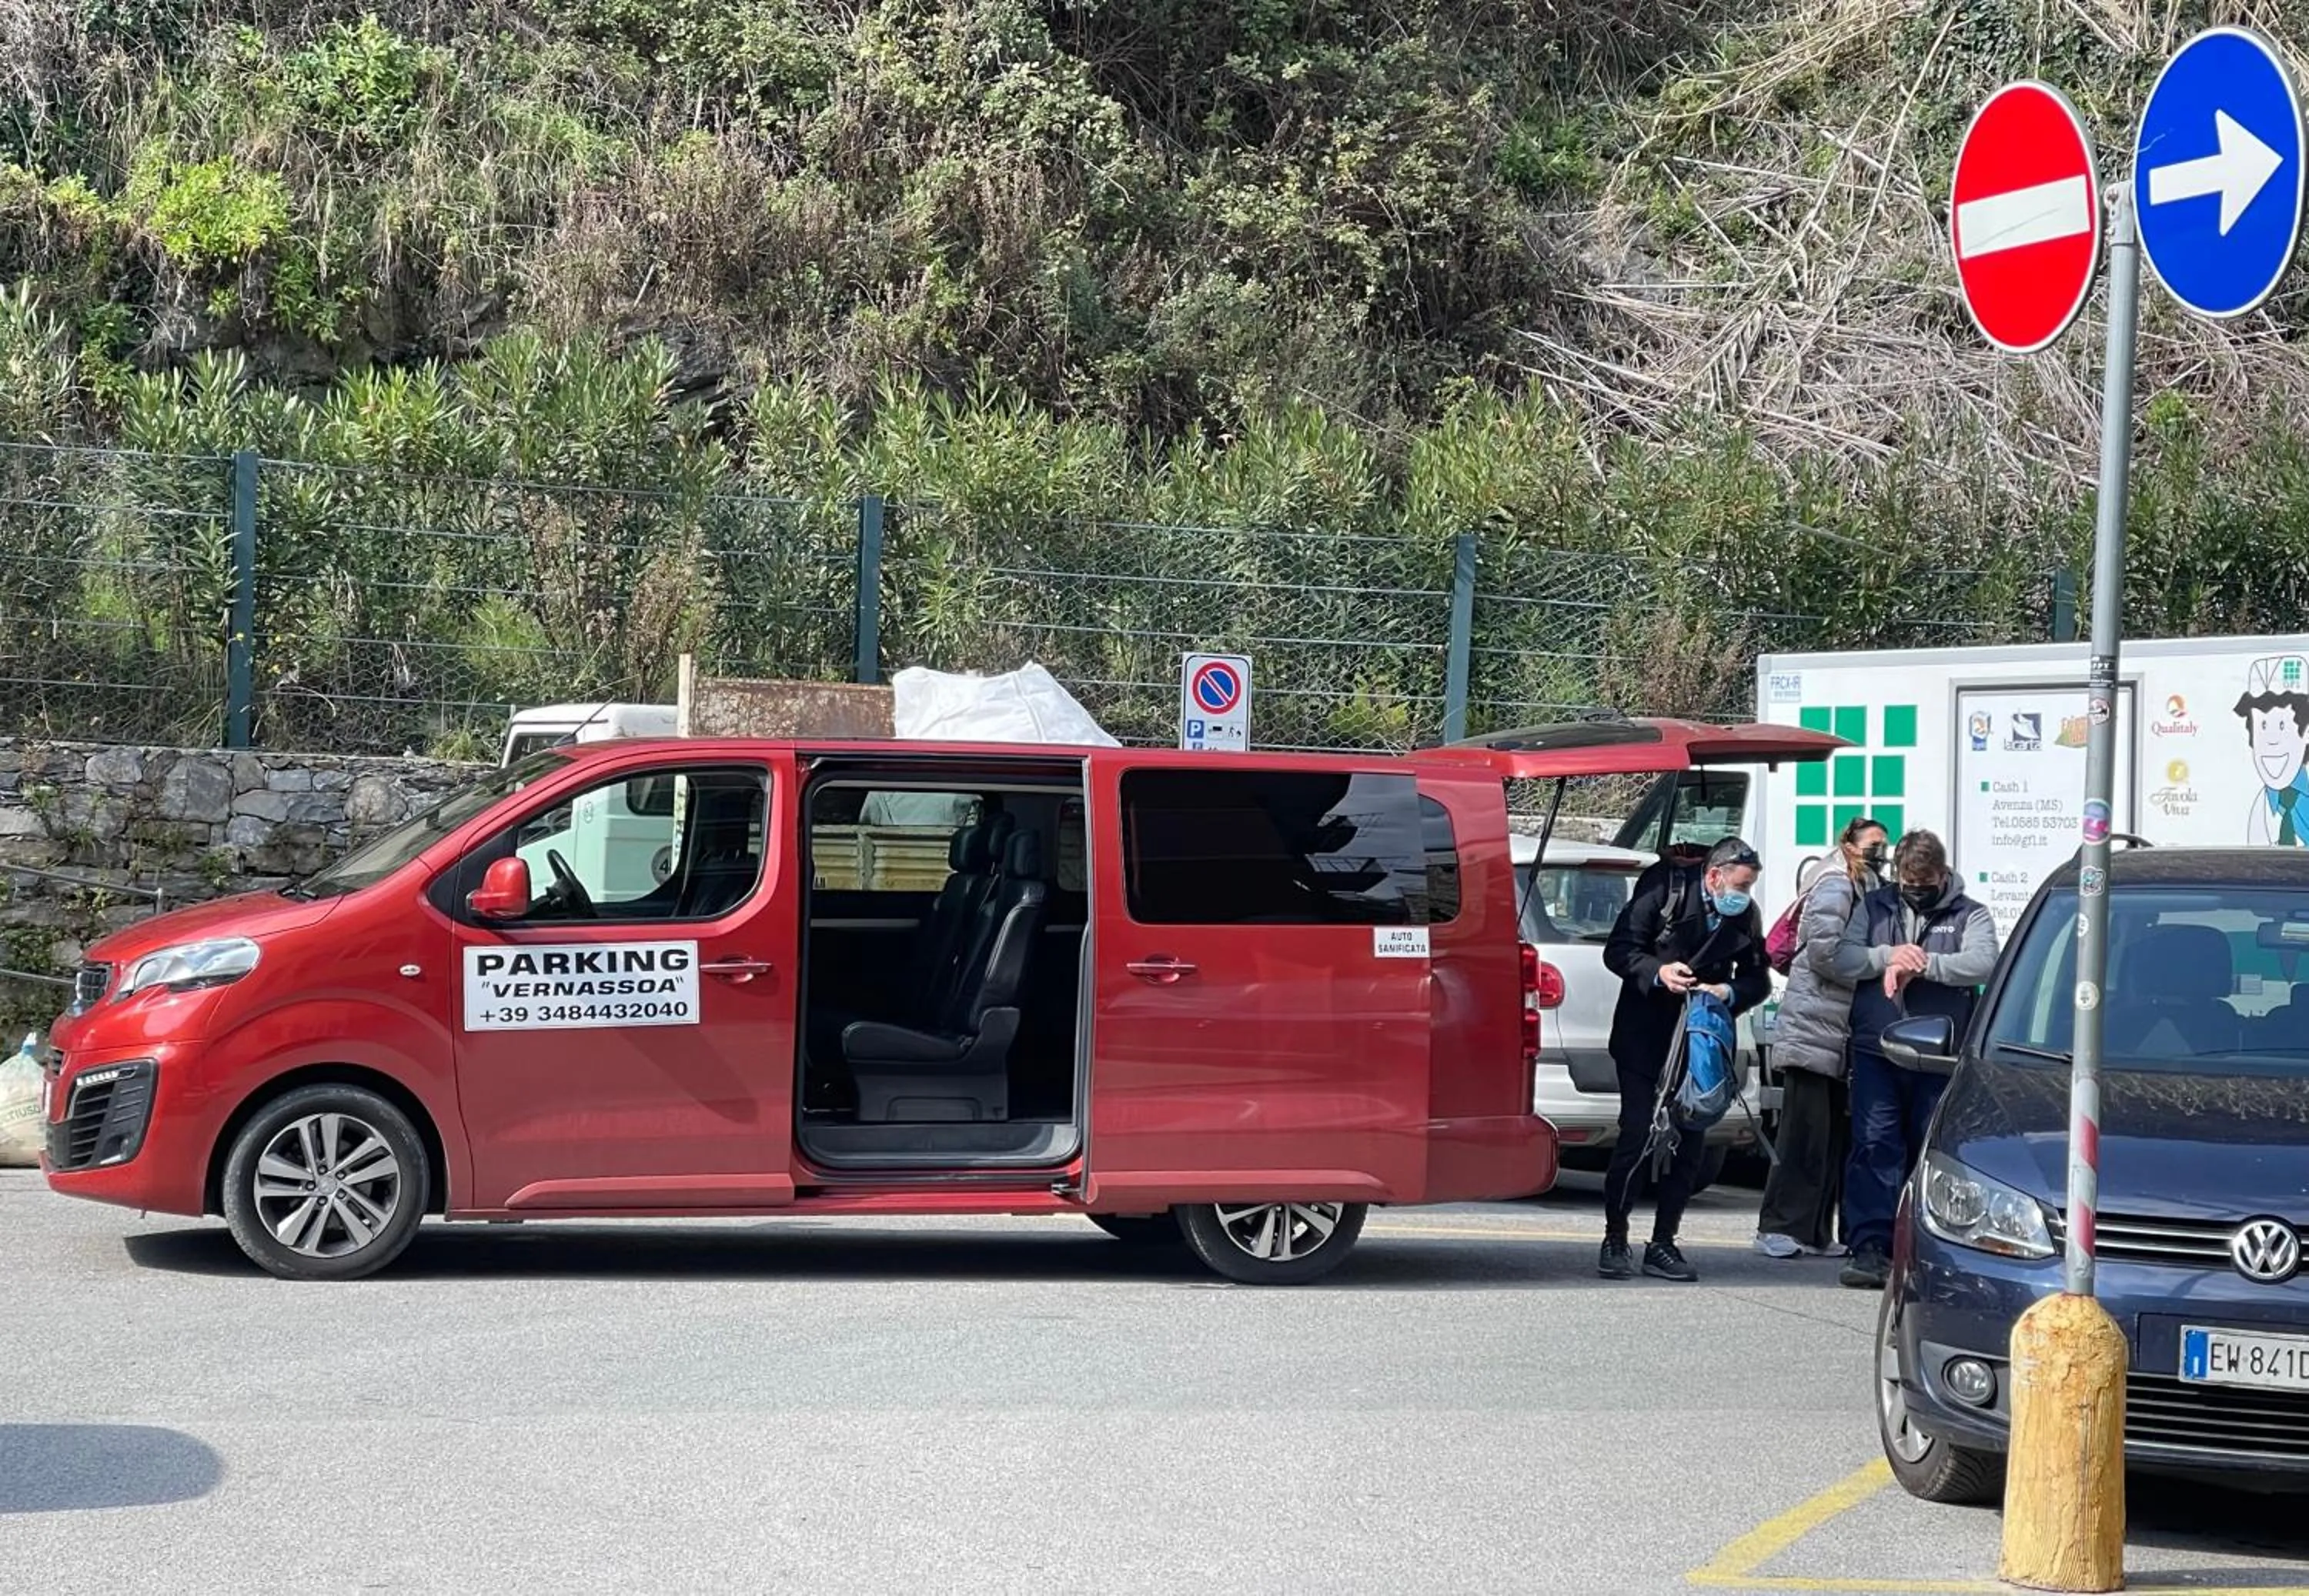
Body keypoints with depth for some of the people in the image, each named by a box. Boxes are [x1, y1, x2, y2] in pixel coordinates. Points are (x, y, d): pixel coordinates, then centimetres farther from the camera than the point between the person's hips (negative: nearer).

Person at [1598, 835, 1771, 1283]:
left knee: (1689, 1144, 2)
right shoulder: (1663, 887, -8)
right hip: (1644, 1039, -4)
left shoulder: (1745, 915, 1)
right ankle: (1615, 1241, 2)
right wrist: (1657, 972, -26)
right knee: (1636, 1137, -9)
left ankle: (1662, 1245, 12)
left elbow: (1758, 979, 7)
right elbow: (1618, 951, -8)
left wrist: (1730, 992, -14)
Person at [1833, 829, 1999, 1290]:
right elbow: (1843, 961, 5)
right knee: (1874, 1147, -7)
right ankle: (1870, 1247, -9)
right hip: (1876, 1050, 1)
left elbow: (1982, 963, -12)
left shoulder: (1969, 915, 7)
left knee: (1930, 1151, 4)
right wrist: (1888, 956, -13)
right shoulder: (1874, 908, 15)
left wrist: (1923, 965, -20)